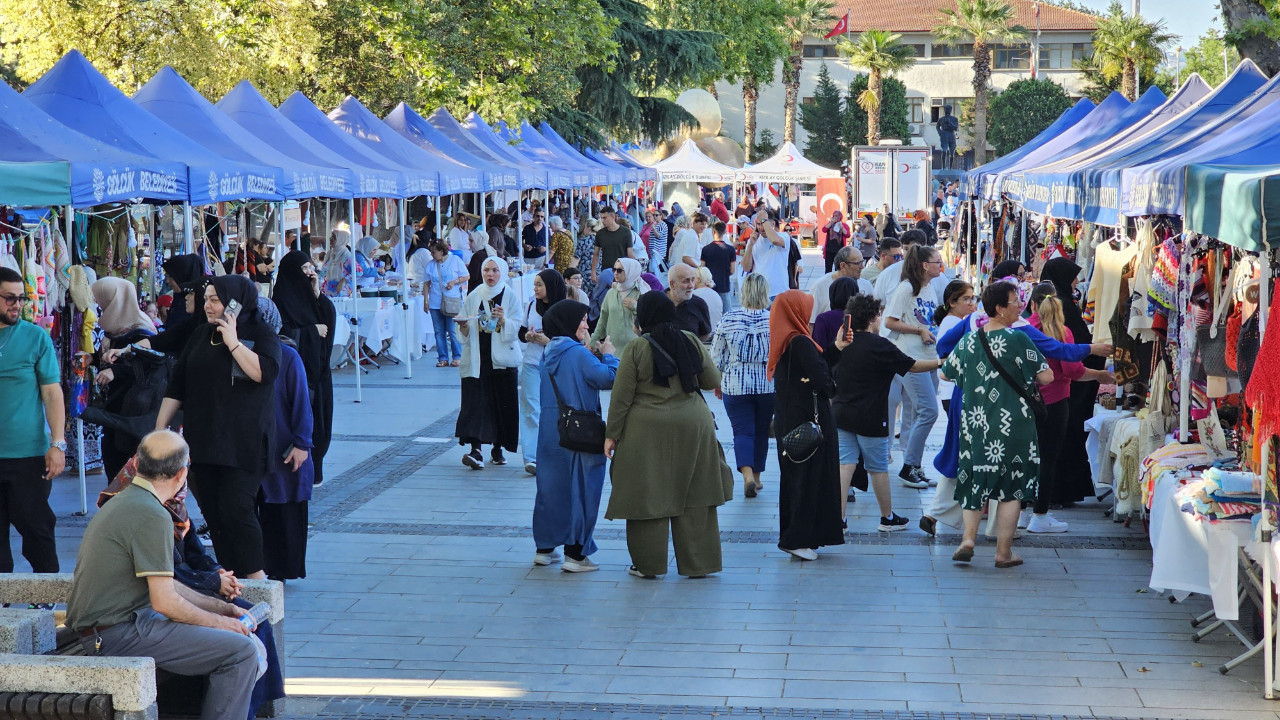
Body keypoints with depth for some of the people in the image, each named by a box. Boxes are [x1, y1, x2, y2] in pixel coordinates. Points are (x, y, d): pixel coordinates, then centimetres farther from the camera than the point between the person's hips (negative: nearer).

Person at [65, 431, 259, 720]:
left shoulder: (124, 502, 16)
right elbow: (165, 602, -18)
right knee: (241, 651, -16)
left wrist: (218, 606, 17)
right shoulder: (152, 516, -17)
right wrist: (218, 621, -3)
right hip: (120, 635, -11)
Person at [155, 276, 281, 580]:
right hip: (202, 439, 6)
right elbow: (176, 386, 15)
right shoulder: (201, 337, 15)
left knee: (236, 508, -14)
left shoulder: (262, 335, -1)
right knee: (212, 511, 3)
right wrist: (159, 428, 10)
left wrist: (232, 341, -16)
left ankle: (256, 576, -6)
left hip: (243, 443, -6)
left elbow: (264, 372, -20)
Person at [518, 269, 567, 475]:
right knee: (531, 409, -5)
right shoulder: (530, 306, 8)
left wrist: (548, 341, -17)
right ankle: (531, 457, -9)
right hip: (531, 364, 3)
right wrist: (528, 336, -6)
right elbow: (521, 333, 16)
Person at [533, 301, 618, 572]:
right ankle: (576, 554, 0)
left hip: (549, 430, 7)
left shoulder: (549, 352, 9)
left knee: (551, 486, 15)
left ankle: (544, 548, 21)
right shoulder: (579, 354, -15)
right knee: (580, 488, -1)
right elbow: (608, 378, -18)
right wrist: (607, 355, -2)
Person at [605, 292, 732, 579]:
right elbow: (713, 381, 9)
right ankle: (699, 563, 13)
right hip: (693, 427, 3)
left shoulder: (635, 350, -8)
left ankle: (649, 564, 11)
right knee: (693, 497, 9)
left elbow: (621, 397, -8)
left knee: (649, 496, 5)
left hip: (648, 431, -3)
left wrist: (612, 434, 0)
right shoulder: (692, 342, 1)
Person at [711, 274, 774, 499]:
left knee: (742, 431, 1)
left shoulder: (728, 320, -6)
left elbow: (716, 356, -1)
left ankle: (747, 474, -20)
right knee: (761, 431, 15)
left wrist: (716, 382, 13)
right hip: (768, 385, 1)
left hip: (736, 387, -1)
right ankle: (757, 477, 26)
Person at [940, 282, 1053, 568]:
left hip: (975, 422, 4)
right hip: (1013, 424, -4)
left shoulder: (968, 341, 1)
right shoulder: (1017, 339, -13)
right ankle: (1004, 552, 8)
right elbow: (1046, 376, -12)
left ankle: (968, 538, 1)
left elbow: (946, 374, 13)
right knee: (1011, 484, 5)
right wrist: (1026, 379, 9)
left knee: (977, 480, 15)